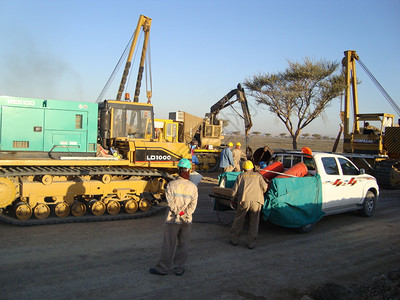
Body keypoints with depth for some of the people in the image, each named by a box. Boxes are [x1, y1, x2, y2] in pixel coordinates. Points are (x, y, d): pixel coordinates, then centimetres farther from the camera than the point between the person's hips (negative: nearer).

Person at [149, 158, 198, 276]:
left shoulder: (171, 184, -9)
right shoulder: (193, 187, -1)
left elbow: (171, 202, -14)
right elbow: (193, 204, -7)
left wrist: (179, 212, -8)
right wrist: (185, 214, -10)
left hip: (173, 220, -2)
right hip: (187, 221, 2)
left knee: (168, 245, 6)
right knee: (183, 245, 13)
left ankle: (162, 268, 16)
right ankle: (179, 268, 21)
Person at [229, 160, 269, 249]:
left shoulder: (241, 176, 18)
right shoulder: (258, 175, 20)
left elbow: (235, 190, 10)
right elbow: (264, 187, 11)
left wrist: (233, 199, 26)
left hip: (244, 199, 0)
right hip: (256, 200, 0)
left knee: (238, 220, 14)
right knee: (254, 222, 11)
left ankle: (234, 239, 23)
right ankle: (251, 243, 12)